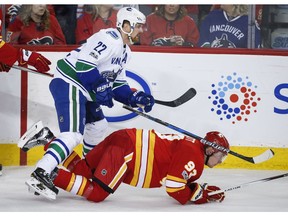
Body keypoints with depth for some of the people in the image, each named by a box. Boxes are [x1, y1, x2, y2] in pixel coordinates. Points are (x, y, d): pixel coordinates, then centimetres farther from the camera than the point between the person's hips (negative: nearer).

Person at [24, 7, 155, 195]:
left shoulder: (125, 51, 18)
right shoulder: (109, 38, -16)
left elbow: (117, 84, 21)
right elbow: (83, 62, -24)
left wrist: (136, 98, 7)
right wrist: (99, 87, -21)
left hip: (84, 91, 11)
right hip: (69, 85, -11)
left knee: (98, 126, 23)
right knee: (73, 135, -23)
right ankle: (40, 174, -33)